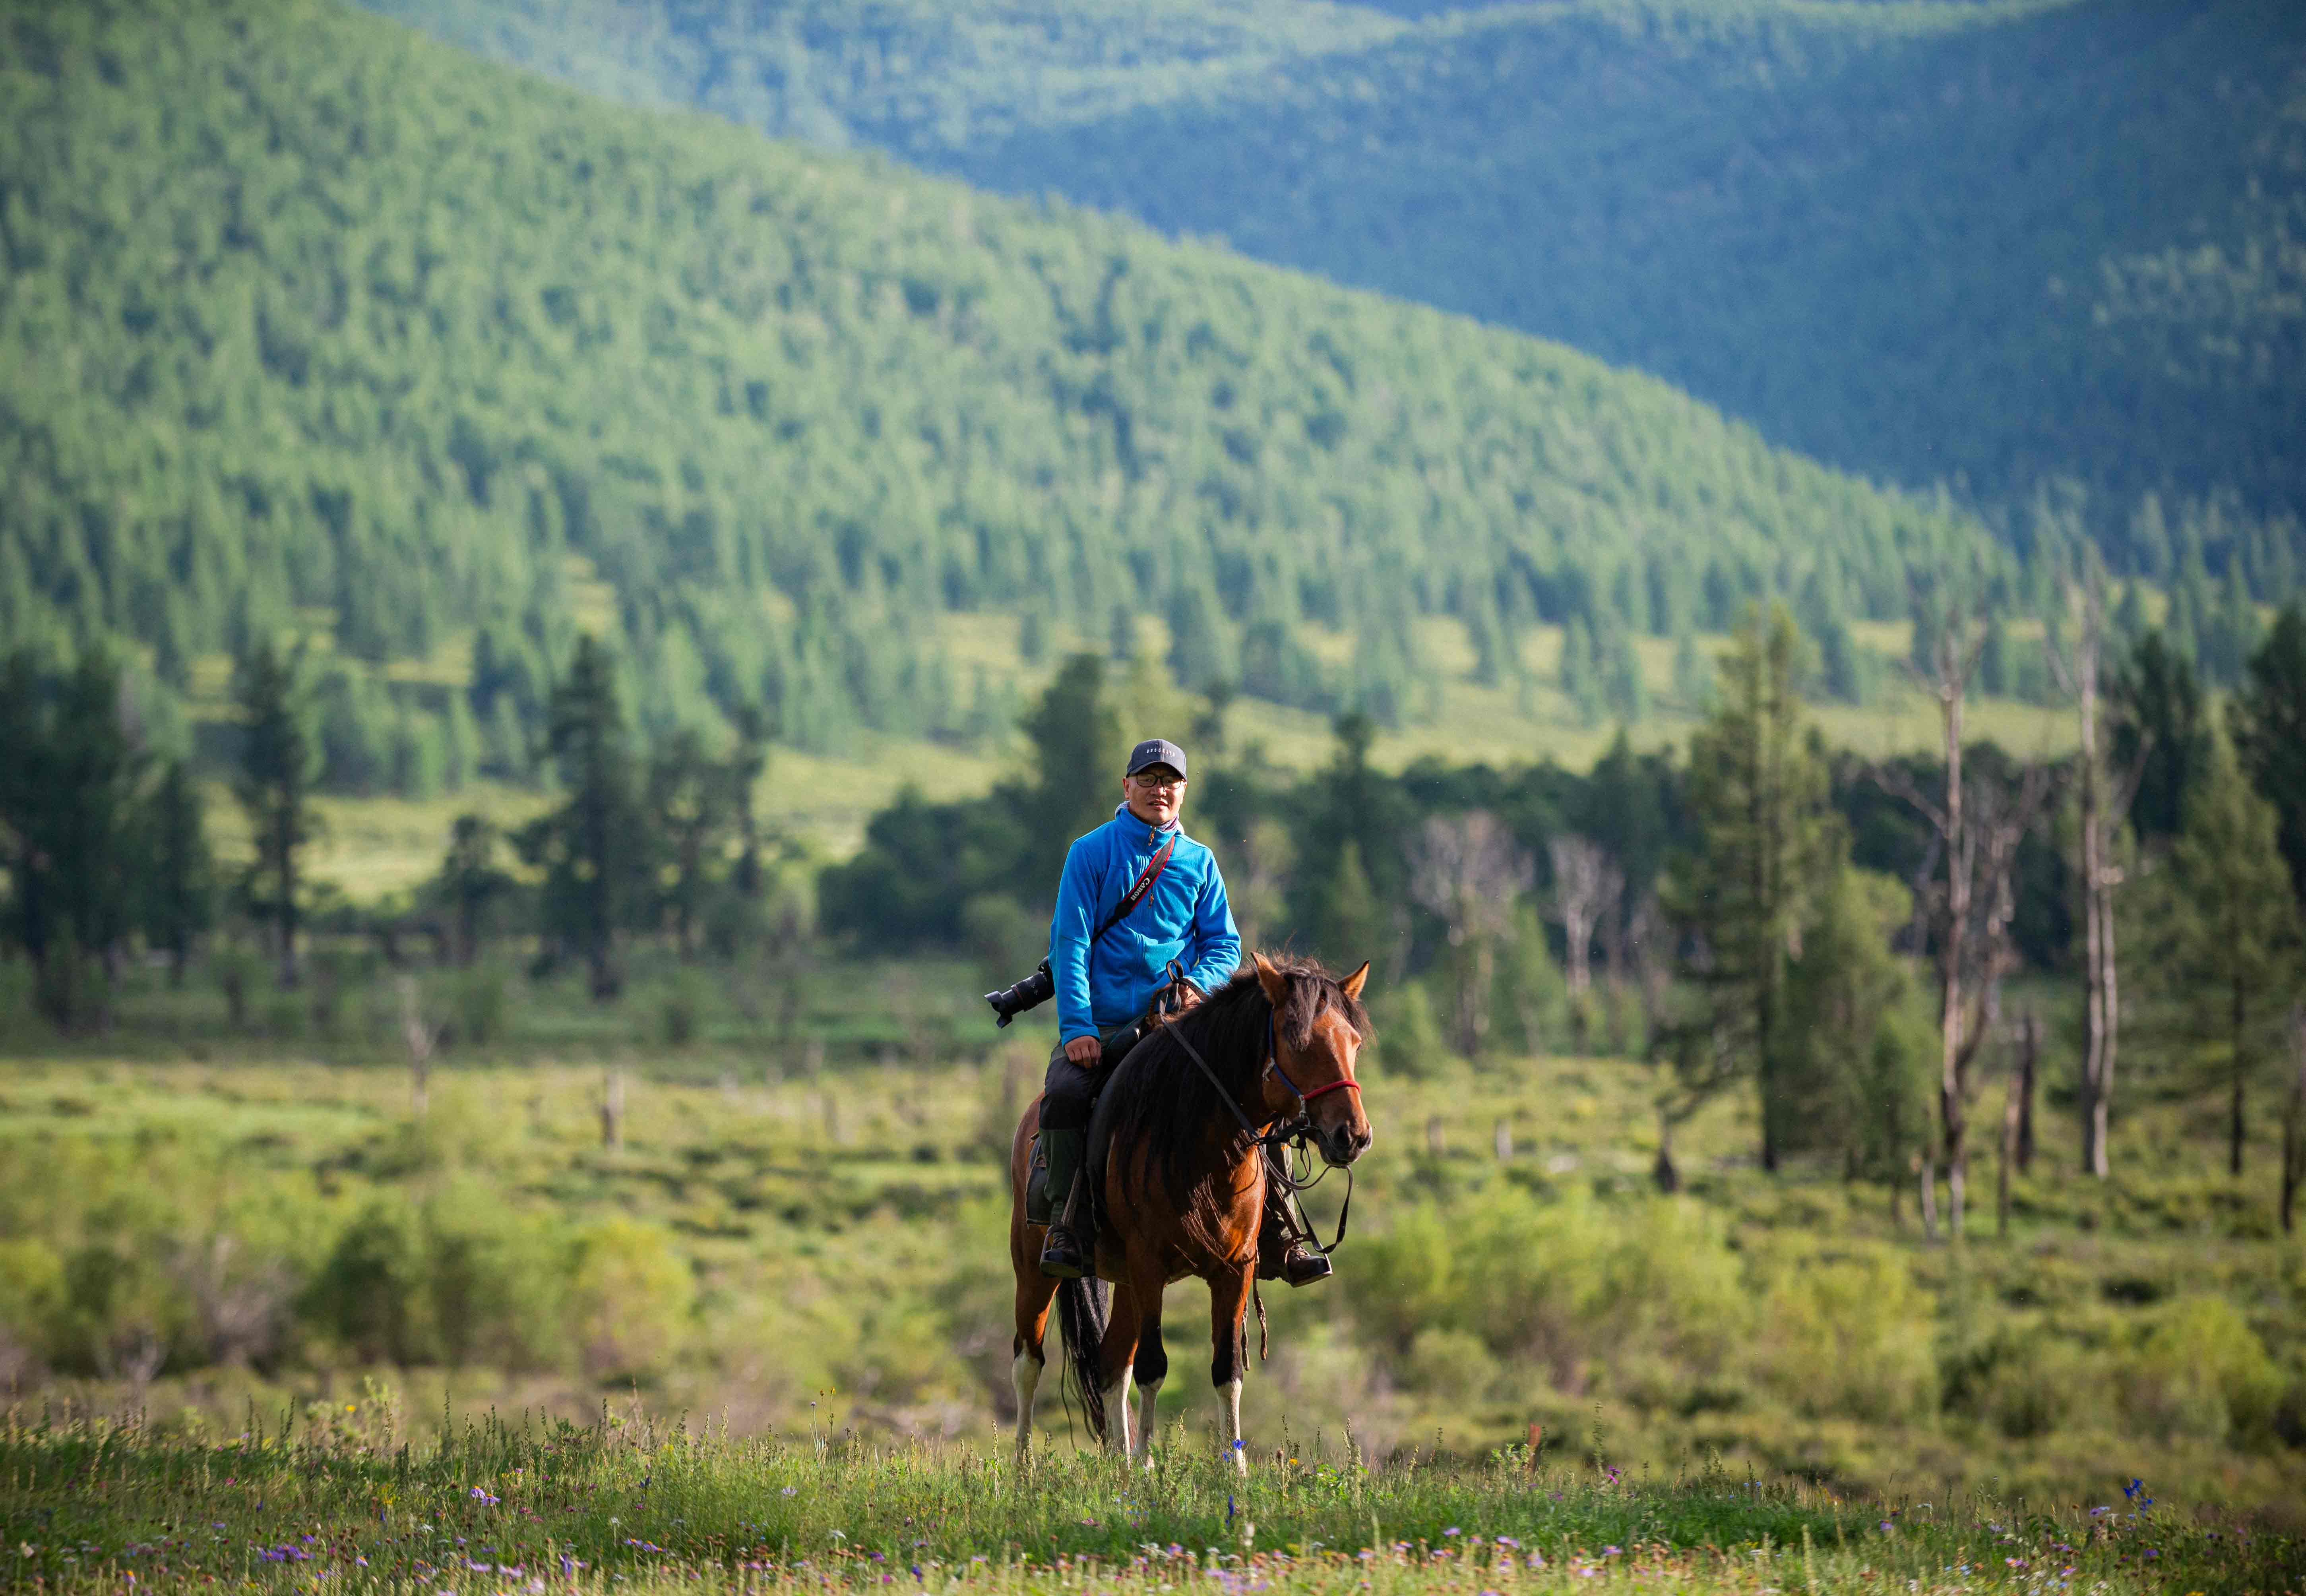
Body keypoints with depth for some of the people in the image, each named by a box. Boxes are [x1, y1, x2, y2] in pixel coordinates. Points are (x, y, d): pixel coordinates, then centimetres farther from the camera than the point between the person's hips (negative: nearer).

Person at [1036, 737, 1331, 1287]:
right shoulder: (1090, 853, 3)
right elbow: (1070, 943, -3)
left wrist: (1197, 986, -12)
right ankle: (1067, 1230, -23)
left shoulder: (1200, 863, 13)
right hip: (1103, 1026, -2)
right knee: (1064, 1094, -32)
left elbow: (1225, 945, 11)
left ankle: (1275, 1239, -12)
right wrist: (1077, 1028, -14)